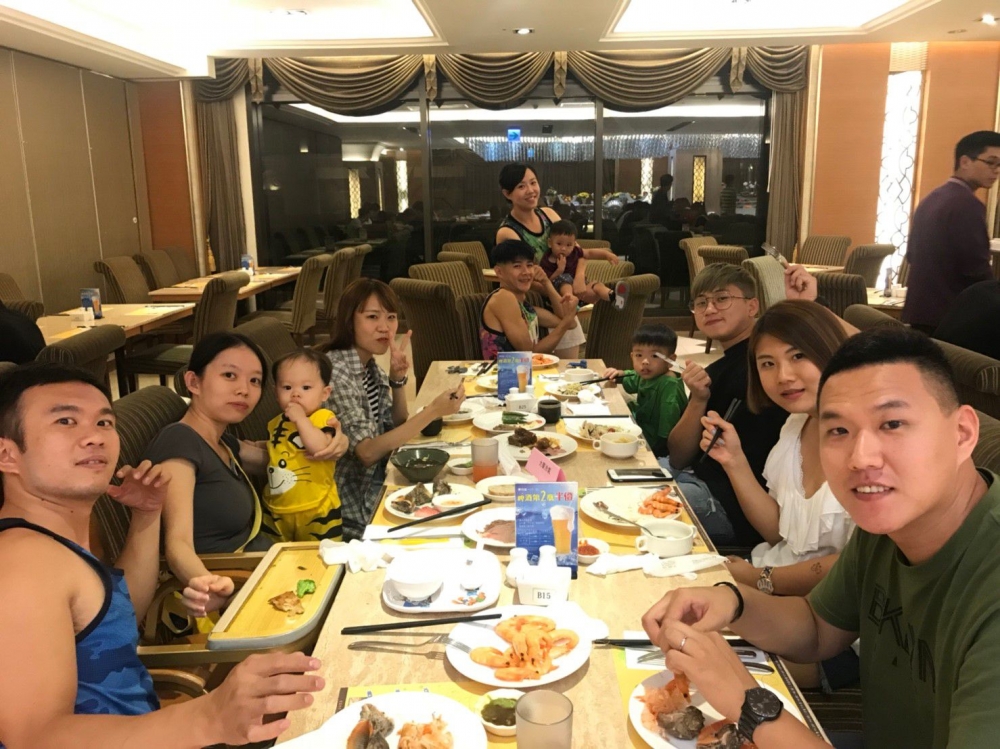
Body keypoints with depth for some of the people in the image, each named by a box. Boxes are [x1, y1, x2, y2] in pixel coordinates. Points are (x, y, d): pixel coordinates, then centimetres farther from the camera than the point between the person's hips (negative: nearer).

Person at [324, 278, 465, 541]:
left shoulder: (371, 365, 3)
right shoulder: (335, 371, -23)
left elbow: (396, 427, 9)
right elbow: (367, 452, -27)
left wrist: (398, 378, -8)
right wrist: (433, 411, -33)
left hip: (378, 484, 7)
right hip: (354, 511, -7)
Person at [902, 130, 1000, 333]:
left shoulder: (929, 200, 13)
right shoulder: (967, 205, -15)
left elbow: (912, 255, 18)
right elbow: (977, 269, -18)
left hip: (920, 311, 9)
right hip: (952, 317, -9)